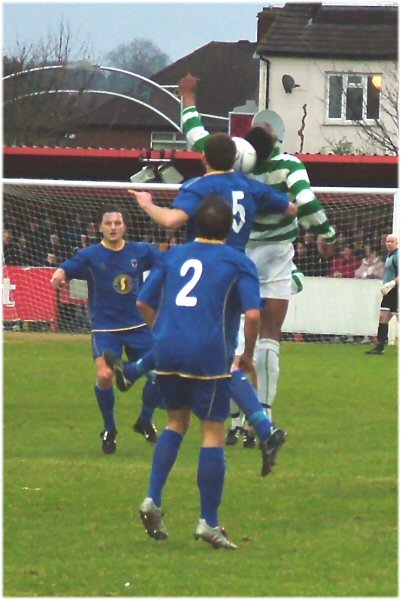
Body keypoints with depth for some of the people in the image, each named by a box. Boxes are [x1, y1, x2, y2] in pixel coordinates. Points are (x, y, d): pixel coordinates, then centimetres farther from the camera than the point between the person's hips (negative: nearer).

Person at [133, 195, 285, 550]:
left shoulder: (173, 256, 15)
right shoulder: (238, 263, 2)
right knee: (213, 432, 2)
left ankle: (153, 499, 7)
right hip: (210, 357, -4)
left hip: (168, 351, 5)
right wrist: (248, 356, 3)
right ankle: (209, 523, 1)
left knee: (177, 422, 22)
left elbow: (143, 302, 14)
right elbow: (253, 314, -9)